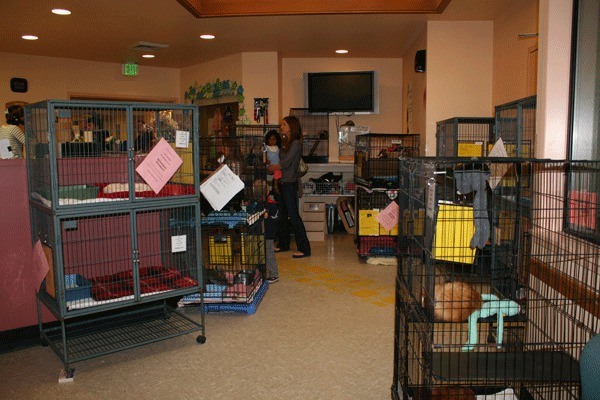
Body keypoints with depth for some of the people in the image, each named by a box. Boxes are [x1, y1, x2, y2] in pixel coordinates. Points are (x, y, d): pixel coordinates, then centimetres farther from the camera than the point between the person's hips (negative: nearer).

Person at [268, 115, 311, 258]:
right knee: (282, 214, 15)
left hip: (290, 183, -9)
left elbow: (285, 163, -16)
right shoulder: (285, 142, 15)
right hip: (283, 182, 9)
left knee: (293, 215, -8)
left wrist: (270, 168, -4)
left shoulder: (296, 143, -13)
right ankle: (283, 244, 28)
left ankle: (304, 249, -4)